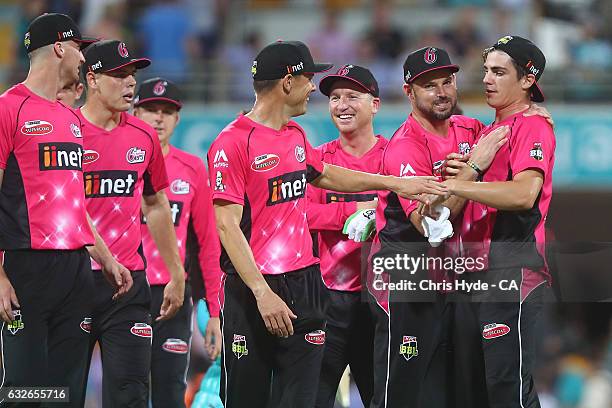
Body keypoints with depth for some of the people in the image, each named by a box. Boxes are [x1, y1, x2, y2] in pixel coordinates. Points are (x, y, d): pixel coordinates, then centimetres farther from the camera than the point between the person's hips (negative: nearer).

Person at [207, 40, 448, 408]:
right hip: (251, 291, -7)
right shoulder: (233, 142, -10)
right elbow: (228, 226, -15)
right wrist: (263, 294, -22)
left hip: (304, 284, 7)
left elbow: (322, 175, 36)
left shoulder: (295, 134, 15)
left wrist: (393, 183, 35)